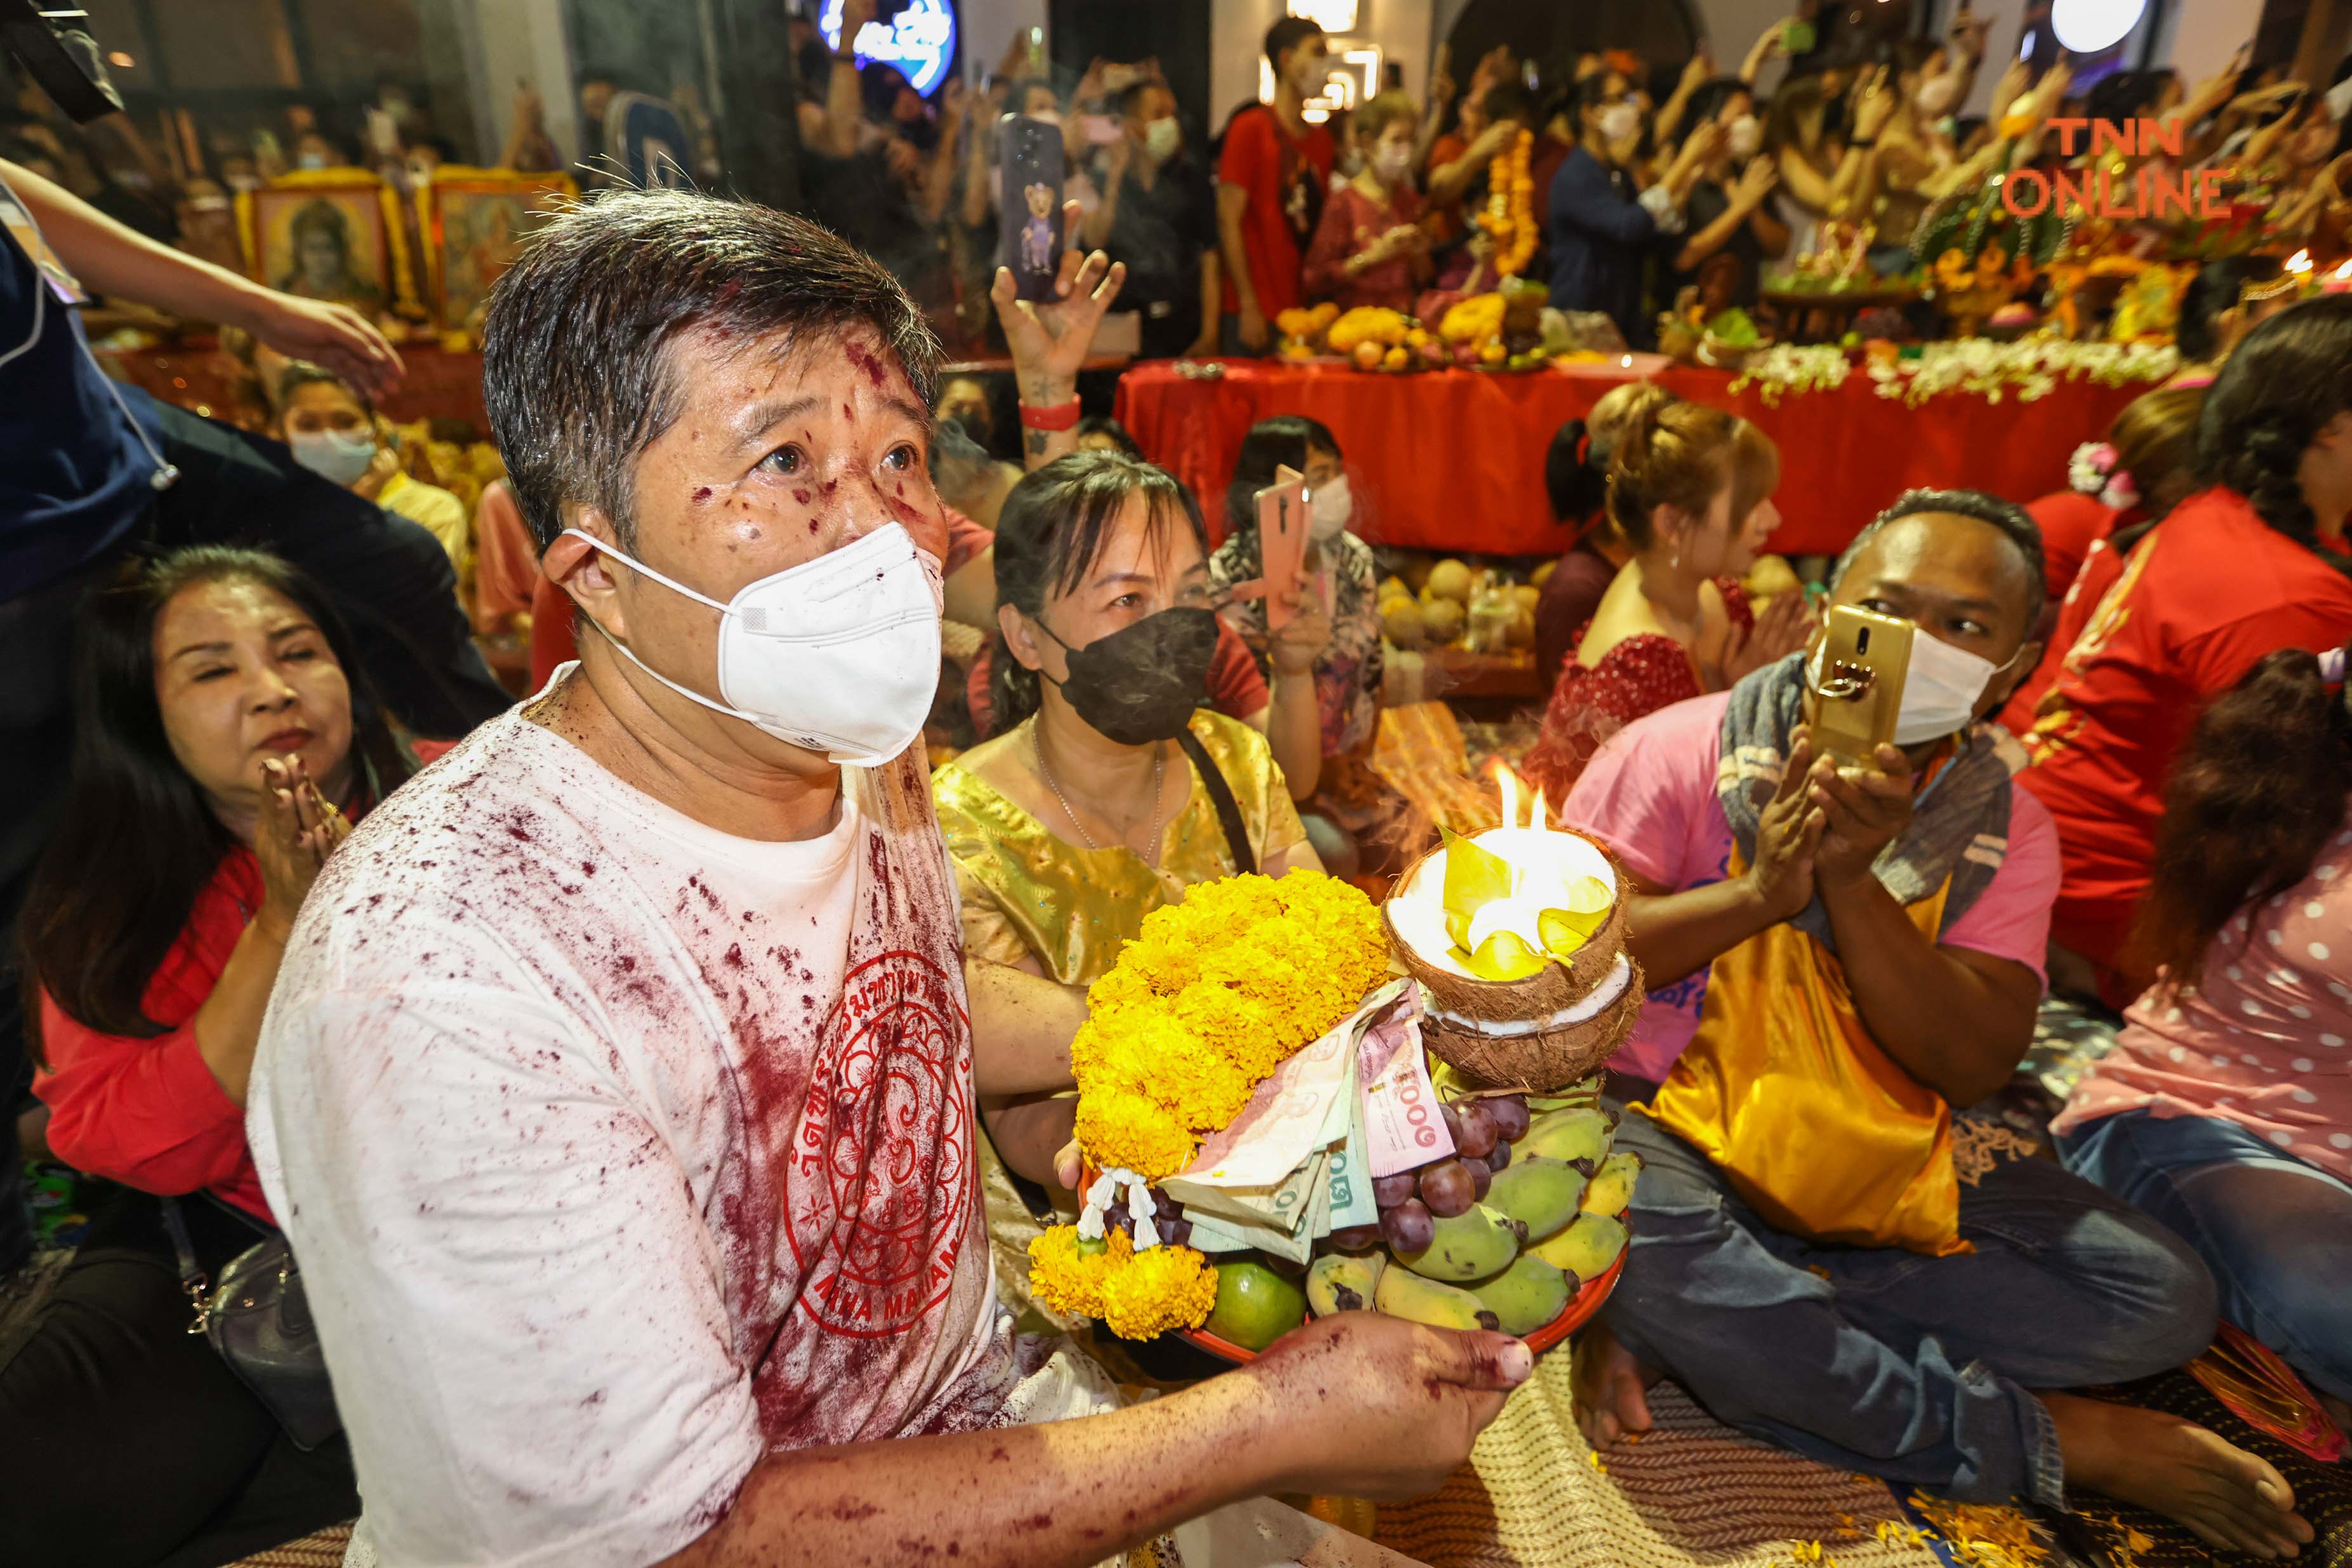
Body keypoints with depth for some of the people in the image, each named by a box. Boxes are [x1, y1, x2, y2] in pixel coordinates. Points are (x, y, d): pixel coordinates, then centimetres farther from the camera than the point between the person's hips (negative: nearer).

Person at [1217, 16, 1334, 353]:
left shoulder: (1322, 139, 15)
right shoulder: (1250, 128, -3)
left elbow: (1322, 224, 17)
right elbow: (1228, 222, -8)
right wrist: (1249, 306, -14)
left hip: (1308, 312, 6)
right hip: (1256, 315, -6)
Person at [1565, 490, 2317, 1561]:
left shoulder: (2003, 831, 3)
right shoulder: (1680, 754, -8)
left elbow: (1972, 1070, -9)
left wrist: (1852, 881, -22)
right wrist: (1756, 892, -24)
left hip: (1884, 1169, 4)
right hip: (1676, 1134, -4)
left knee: (2163, 1298, -10)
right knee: (1626, 1238, -36)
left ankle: (1700, 1323, -18)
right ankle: (2056, 1439, -15)